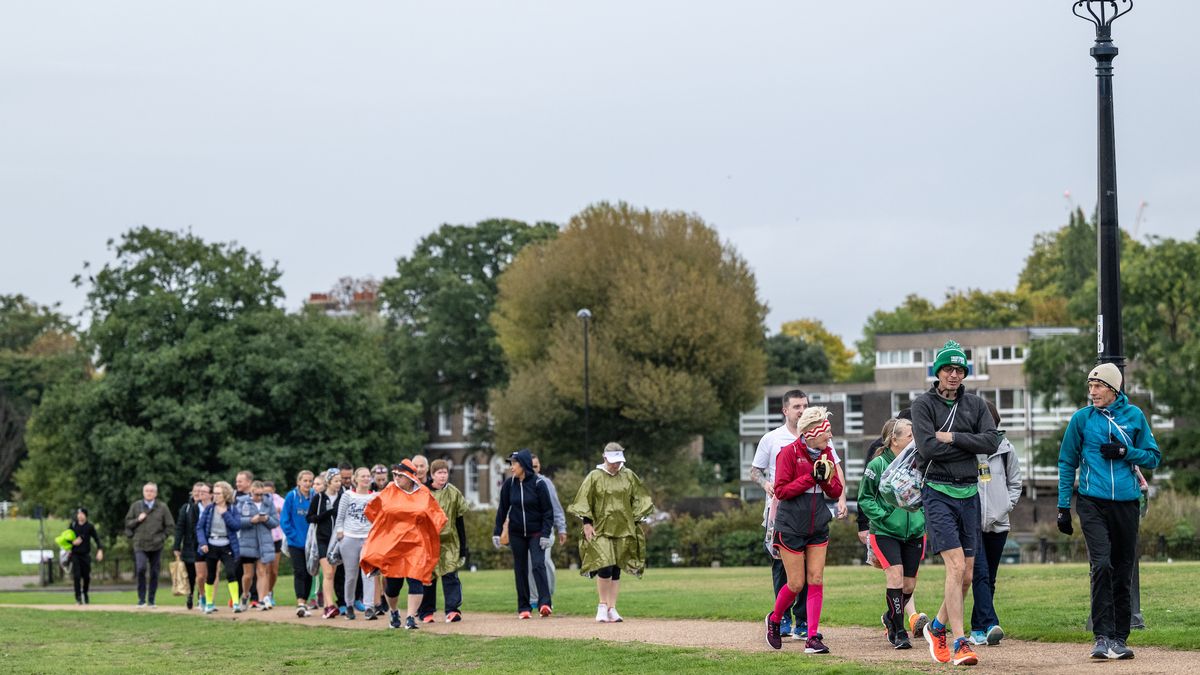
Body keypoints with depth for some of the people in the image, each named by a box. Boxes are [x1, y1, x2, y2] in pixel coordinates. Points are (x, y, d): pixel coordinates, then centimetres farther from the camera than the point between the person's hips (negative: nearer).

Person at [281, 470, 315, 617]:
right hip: (296, 543, -3)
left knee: (308, 573, 7)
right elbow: (284, 520, -4)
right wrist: (293, 536, -11)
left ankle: (304, 602, 19)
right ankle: (300, 604, -17)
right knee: (299, 572, -11)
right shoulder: (291, 496, -5)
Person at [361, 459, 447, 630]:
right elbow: (373, 511, 15)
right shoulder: (389, 492, 2)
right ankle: (394, 612, 33)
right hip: (391, 544, 1)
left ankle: (411, 617, -6)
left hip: (416, 544, -1)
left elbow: (437, 515, 13)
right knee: (392, 583, 5)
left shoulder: (424, 495, 2)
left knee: (415, 581, -12)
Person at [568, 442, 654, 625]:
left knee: (616, 570, 3)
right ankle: (602, 606, -3)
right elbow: (583, 501, 1)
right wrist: (587, 522, -7)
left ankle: (612, 608, 9)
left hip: (623, 530, 3)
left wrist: (634, 520, 7)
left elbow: (639, 499, 15)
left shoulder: (629, 476, 7)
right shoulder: (594, 477, -1)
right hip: (600, 529, -3)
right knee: (605, 567, -17)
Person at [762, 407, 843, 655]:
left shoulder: (826, 454, 6)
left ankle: (813, 638, -1)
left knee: (816, 580, -3)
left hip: (818, 527, 5)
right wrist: (811, 477, -21)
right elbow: (781, 491, -15)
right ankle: (774, 619, 26)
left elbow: (836, 492, 8)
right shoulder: (789, 453, -11)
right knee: (796, 583, -2)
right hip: (791, 527, -5)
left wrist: (826, 478, -13)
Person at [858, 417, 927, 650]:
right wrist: (883, 516, -14)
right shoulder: (877, 465, -9)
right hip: (885, 533, -5)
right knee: (895, 576, -19)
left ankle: (891, 617, 36)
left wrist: (923, 515, 2)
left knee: (909, 585, 7)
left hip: (914, 533, 5)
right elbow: (865, 499, -3)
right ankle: (899, 632, -11)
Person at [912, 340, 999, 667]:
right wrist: (968, 445, -6)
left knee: (967, 575, 7)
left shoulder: (975, 404, 11)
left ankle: (938, 628, 29)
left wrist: (952, 438, -12)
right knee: (956, 566, -16)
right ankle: (960, 643, -17)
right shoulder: (924, 404, -1)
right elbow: (927, 446, -15)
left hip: (969, 493, 5)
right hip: (938, 492, -5)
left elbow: (992, 442, -4)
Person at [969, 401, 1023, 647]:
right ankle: (990, 625, -24)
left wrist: (1006, 505, 2)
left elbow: (1015, 482, 16)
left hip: (997, 523, 4)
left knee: (989, 578, 9)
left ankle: (978, 628, 18)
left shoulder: (1005, 448, 6)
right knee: (980, 574, -16)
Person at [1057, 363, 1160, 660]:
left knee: (1123, 573, 7)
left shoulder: (1134, 416, 6)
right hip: (1092, 503, -2)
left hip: (1126, 502, 2)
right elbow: (1067, 463, 10)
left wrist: (1124, 451, -8)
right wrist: (1063, 507, 7)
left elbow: (1153, 457, 10)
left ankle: (1120, 638, 16)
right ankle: (1103, 637, -17)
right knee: (1101, 565, -17)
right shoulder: (1081, 418, 4)